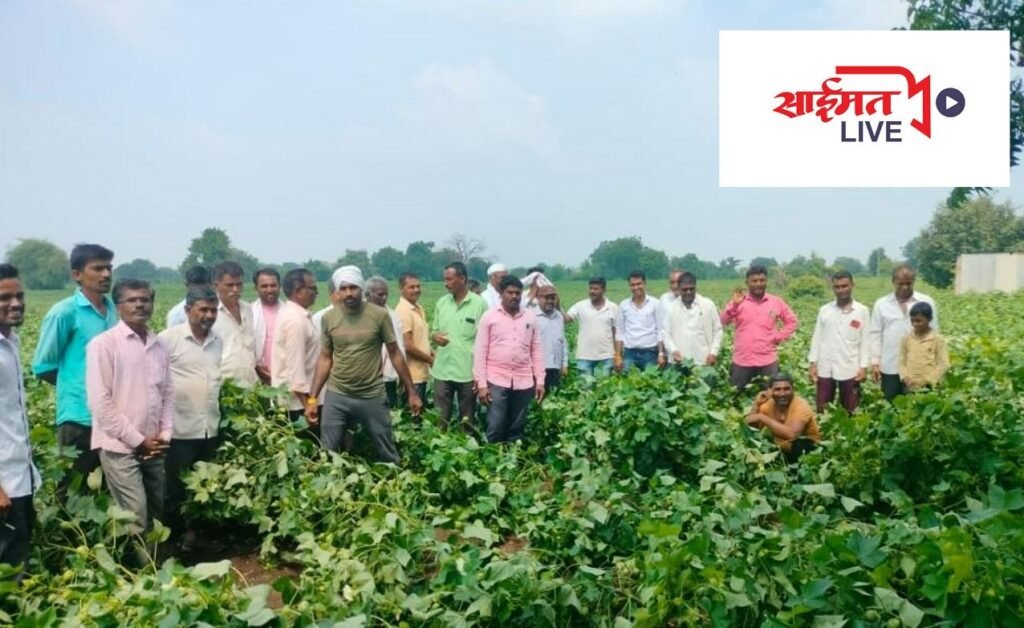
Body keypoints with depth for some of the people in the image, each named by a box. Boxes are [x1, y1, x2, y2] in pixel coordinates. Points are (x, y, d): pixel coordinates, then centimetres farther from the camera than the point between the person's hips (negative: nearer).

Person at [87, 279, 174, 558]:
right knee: (136, 521, -6)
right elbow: (100, 401, -13)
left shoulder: (159, 345, 8)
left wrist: (165, 435, 1)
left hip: (153, 446, 6)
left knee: (158, 514, 14)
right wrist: (137, 440, -12)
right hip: (120, 447, -6)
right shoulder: (103, 344, -9)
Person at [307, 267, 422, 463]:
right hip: (336, 396, 2)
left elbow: (395, 354, -1)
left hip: (372, 396, -2)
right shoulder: (329, 318, -1)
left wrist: (411, 392, -1)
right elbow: (325, 359, 6)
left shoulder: (380, 315, -8)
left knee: (388, 455, 10)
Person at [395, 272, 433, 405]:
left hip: (421, 372, 9)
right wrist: (430, 359, -10)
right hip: (411, 375, -9)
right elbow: (408, 345, -21)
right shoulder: (403, 311, -17)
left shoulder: (419, 308, 12)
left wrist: (433, 354, 5)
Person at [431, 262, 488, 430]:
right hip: (442, 370, 3)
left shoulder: (479, 304, -6)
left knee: (467, 420, 10)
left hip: (468, 371, -3)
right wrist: (435, 336, -11)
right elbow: (433, 331, 15)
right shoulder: (441, 302, 7)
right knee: (440, 418, 6)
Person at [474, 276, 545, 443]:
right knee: (495, 427, -4)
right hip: (496, 380, -2)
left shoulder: (530, 318, 7)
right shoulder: (489, 316, -1)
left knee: (517, 428, 8)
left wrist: (540, 381, 5)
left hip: (523, 381, 3)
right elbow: (480, 352, -1)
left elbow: (537, 351, 10)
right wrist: (481, 383, -7)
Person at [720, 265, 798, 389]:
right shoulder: (739, 302, 1)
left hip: (768, 361, 0)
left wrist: (779, 337, 3)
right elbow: (724, 321, -9)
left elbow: (792, 321, 15)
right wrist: (734, 305, -23)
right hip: (741, 361, 0)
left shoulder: (777, 302, 5)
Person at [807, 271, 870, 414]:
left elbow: (866, 341, 0)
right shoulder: (824, 310, 5)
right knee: (822, 410, 6)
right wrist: (813, 363, 2)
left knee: (849, 411, 5)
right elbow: (817, 338, 7)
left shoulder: (862, 311, 0)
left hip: (850, 369, -2)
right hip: (825, 368, 2)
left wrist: (864, 367, -5)